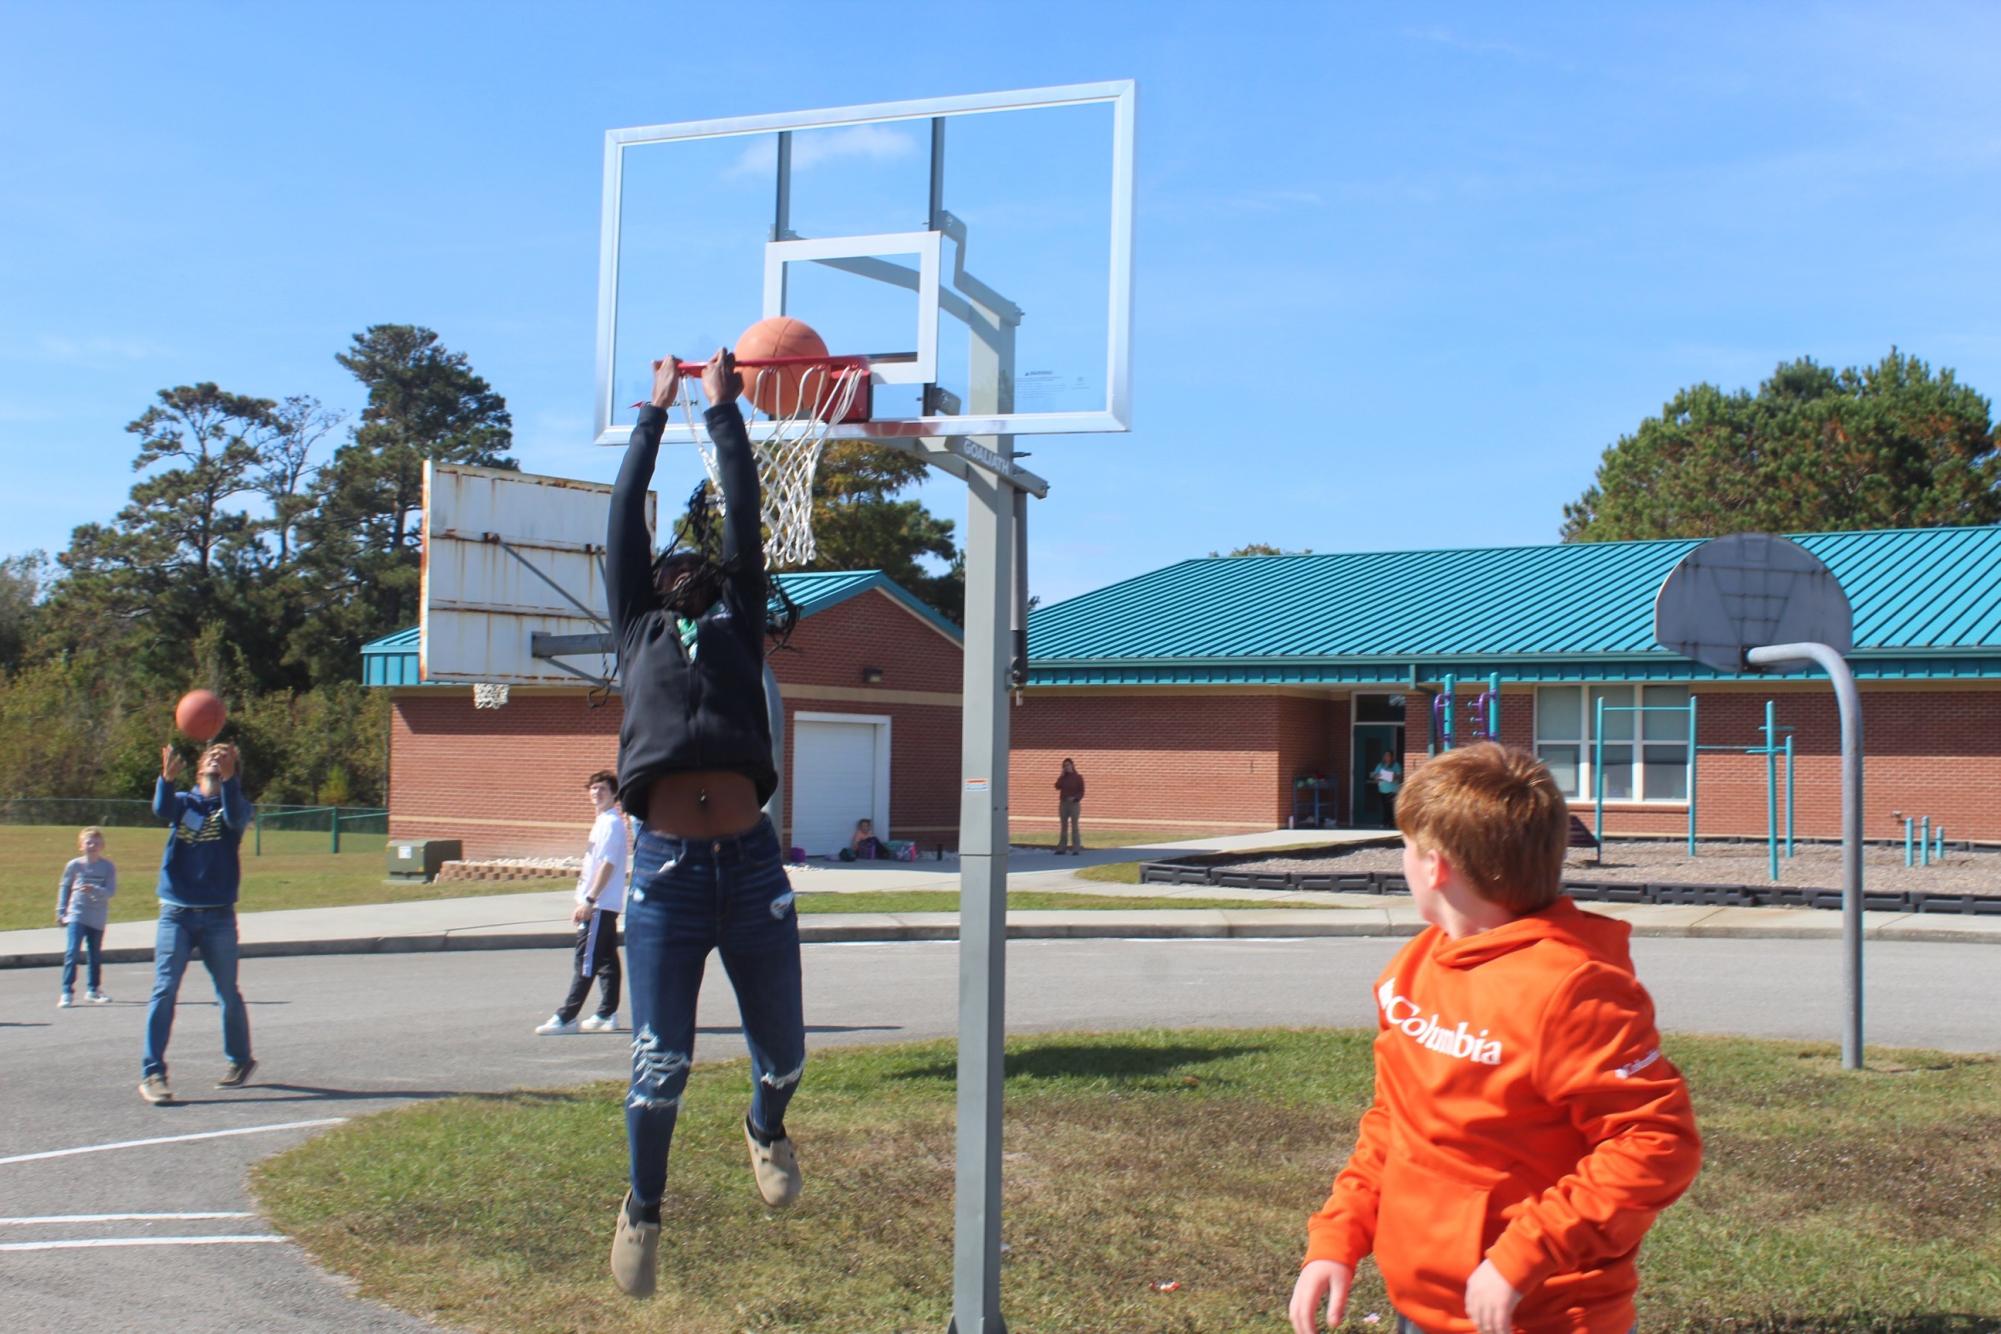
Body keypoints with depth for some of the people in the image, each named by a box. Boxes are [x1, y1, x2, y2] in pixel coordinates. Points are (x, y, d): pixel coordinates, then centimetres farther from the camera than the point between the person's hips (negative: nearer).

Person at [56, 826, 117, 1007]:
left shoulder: (108, 867, -3)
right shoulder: (74, 865, -1)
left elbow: (111, 890, -11)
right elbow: (64, 887, 10)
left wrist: (94, 890, -29)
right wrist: (61, 911, 8)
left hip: (97, 919, 1)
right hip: (76, 915, -1)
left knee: (96, 955, 10)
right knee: (72, 952, -12)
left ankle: (93, 990, 26)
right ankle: (67, 992, -10)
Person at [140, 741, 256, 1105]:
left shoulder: (234, 804, 4)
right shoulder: (183, 801, 7)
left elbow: (236, 818, -21)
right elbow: (161, 809, -16)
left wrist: (229, 777, -37)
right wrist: (167, 777, -36)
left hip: (218, 916, 0)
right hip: (176, 913, 0)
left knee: (228, 994, 9)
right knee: (164, 991, -9)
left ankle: (240, 1059, 28)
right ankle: (151, 1072, -8)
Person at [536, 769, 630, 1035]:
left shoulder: (612, 823, -13)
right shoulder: (602, 822, 17)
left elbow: (607, 864, -20)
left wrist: (589, 900, -22)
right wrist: (586, 902, 21)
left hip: (600, 905, -10)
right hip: (600, 905, 10)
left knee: (586, 961, -8)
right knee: (606, 960, 10)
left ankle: (566, 1017, -8)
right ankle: (607, 1014, 14)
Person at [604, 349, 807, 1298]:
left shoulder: (739, 623, 18)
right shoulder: (637, 627, 18)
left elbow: (745, 517, 17)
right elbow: (624, 516, 19)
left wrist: (725, 410, 24)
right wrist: (657, 412, 26)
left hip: (751, 865, 1)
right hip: (665, 870, -1)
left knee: (782, 1056, 8)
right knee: (660, 1065, -2)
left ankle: (766, 1131, 43)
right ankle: (644, 1204, 24)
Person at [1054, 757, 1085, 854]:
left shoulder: (1078, 777, -1)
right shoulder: (1063, 777, 10)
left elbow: (1082, 792, -4)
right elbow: (1057, 787, -6)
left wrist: (1075, 798, -20)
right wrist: (1062, 775, -8)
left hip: (1074, 804, -4)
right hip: (1063, 804, 4)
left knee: (1074, 826, -6)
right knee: (1063, 826, 6)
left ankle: (1076, 849, -5)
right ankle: (1062, 848, 9)